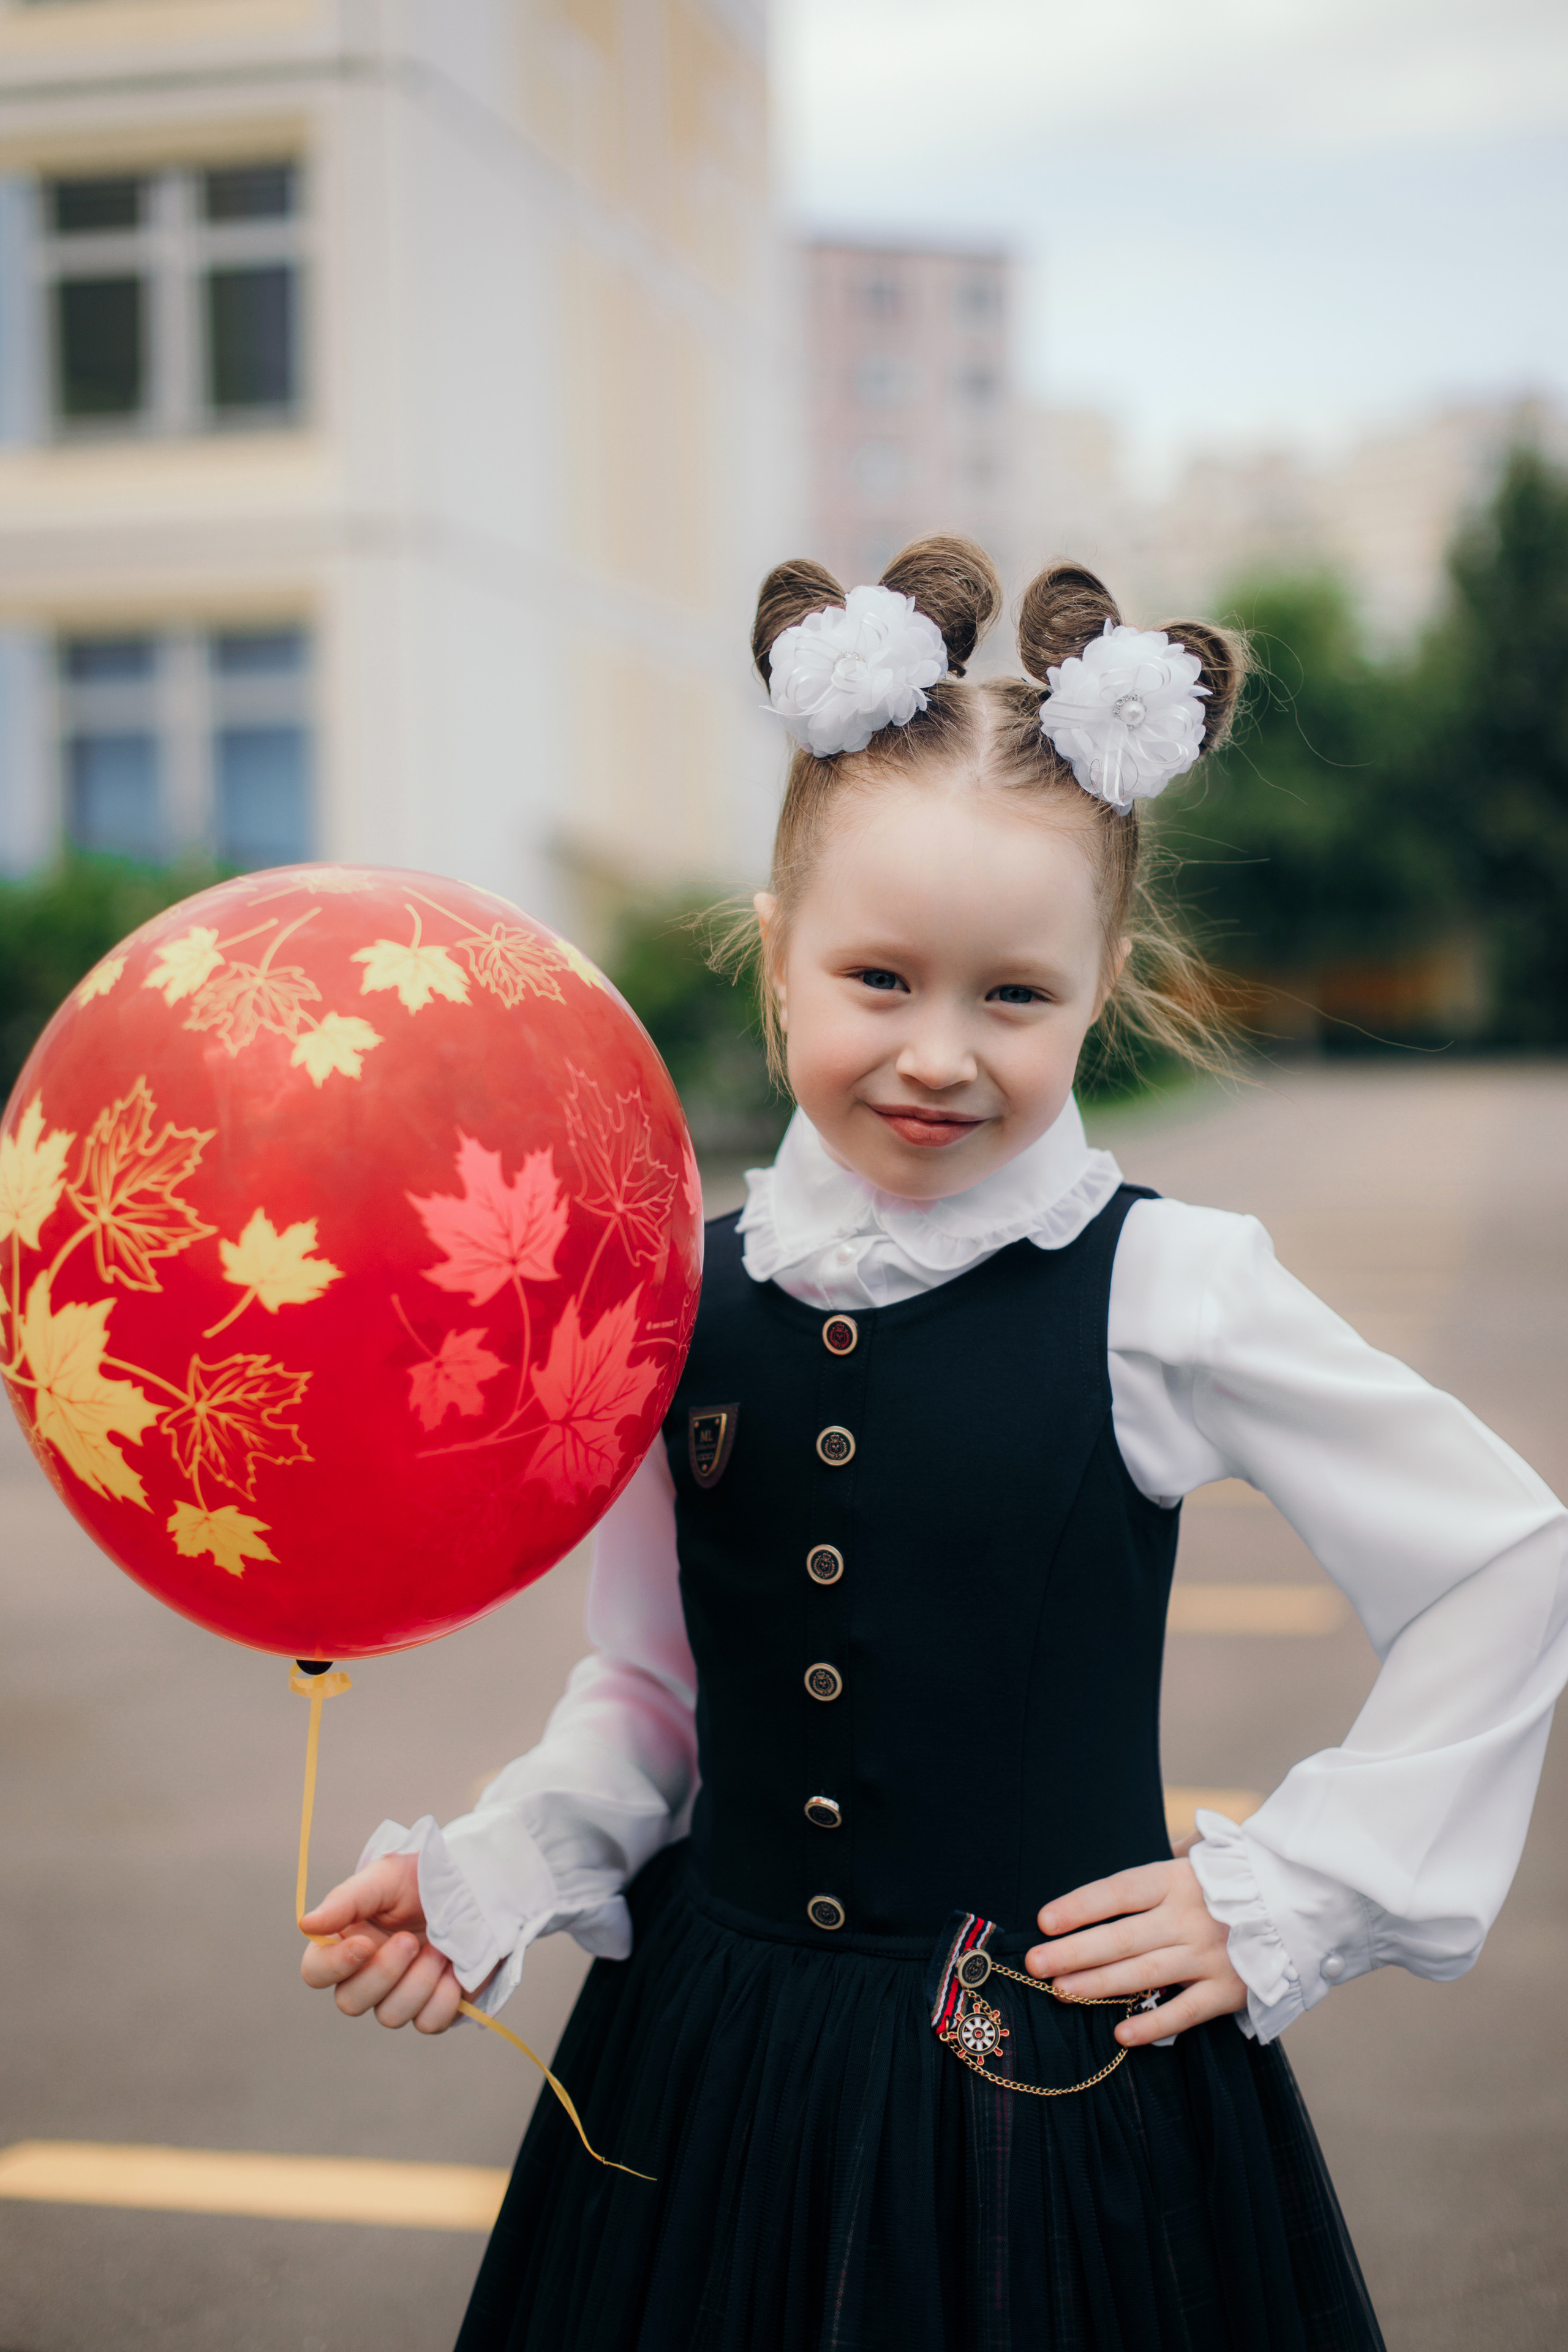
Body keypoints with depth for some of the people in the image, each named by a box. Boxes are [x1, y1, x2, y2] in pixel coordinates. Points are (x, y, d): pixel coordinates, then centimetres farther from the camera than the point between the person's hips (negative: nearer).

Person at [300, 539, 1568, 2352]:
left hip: (1059, 2076, -3)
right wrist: (490, 1874, -9)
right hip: (717, 2066, 3)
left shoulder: (1163, 1292, -13)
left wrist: (1288, 1897, -4)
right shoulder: (687, 1298, -3)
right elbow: (654, 1694, 7)